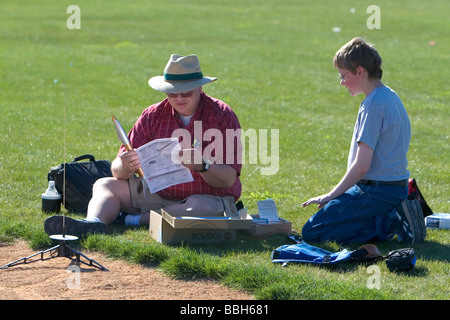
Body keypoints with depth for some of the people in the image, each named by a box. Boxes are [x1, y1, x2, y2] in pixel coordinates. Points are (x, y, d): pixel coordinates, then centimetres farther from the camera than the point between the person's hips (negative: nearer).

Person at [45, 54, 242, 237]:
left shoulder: (222, 116, -7)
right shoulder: (153, 116, 3)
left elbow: (228, 179, -14)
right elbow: (117, 171, -1)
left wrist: (201, 166, -34)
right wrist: (125, 167, -26)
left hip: (211, 197, -4)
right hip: (159, 195, 5)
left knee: (199, 206, -39)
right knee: (104, 185, -8)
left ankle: (131, 220, -27)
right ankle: (92, 224, -39)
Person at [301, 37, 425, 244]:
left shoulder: (374, 105, -18)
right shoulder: (391, 97, 12)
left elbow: (362, 166, -21)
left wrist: (331, 195, -10)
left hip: (376, 191, -10)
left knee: (311, 233, -9)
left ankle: (389, 223, -13)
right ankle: (394, 214, 6)